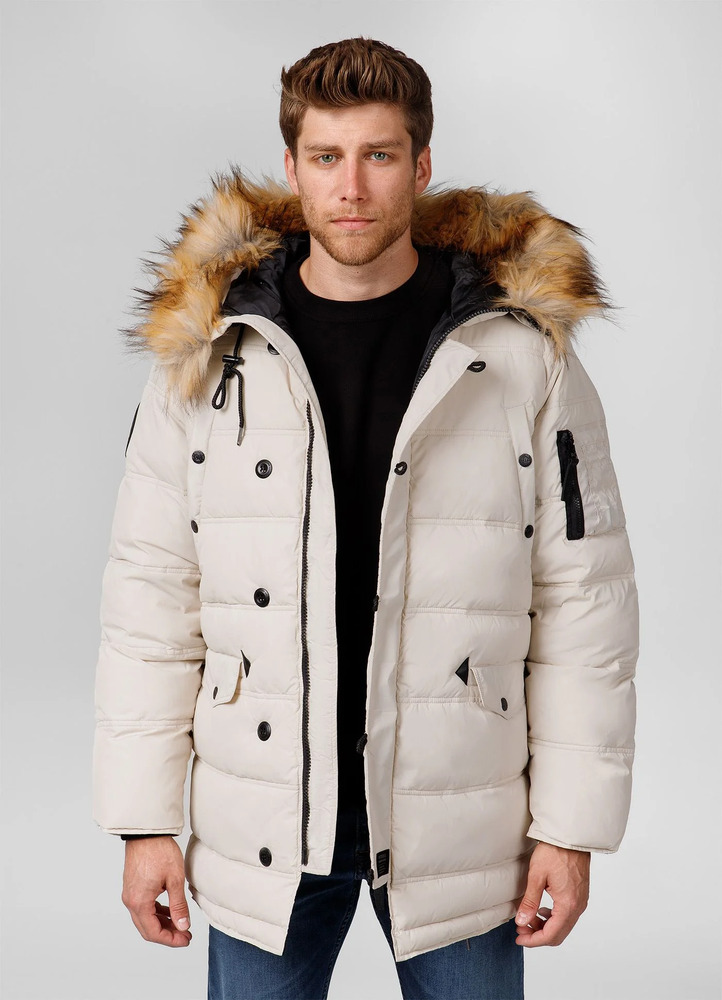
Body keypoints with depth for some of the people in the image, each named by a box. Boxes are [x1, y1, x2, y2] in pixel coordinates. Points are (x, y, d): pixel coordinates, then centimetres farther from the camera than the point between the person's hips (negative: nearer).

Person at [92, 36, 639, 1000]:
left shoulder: (525, 352, -5)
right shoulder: (207, 353, -2)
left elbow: (584, 602, -3)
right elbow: (151, 596, 0)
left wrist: (572, 824, -4)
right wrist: (145, 822, 0)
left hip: (460, 829, 0)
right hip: (261, 833, 1)